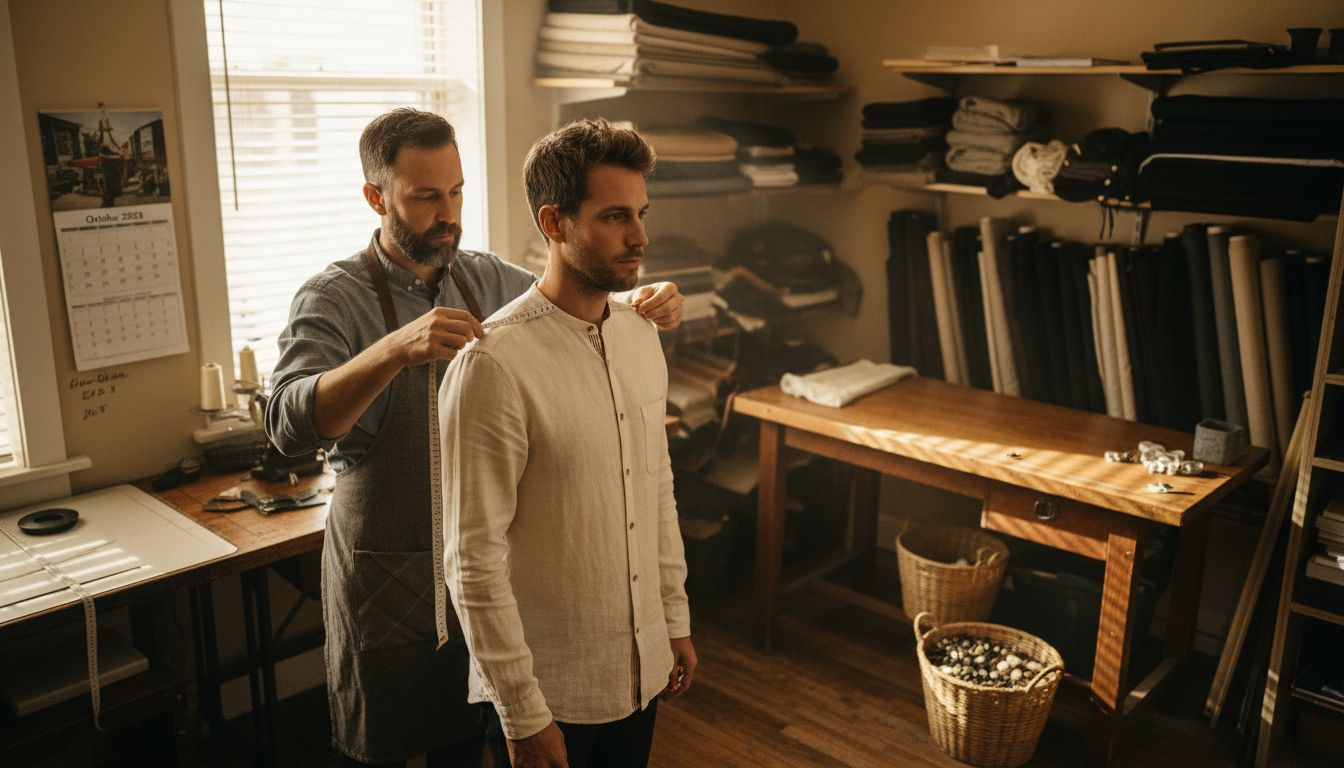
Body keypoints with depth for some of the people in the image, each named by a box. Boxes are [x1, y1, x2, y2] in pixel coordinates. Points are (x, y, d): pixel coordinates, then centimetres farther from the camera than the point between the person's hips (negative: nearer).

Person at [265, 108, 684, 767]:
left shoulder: (487, 279, 0)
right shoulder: (334, 298, -15)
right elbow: (289, 422, -31)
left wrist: (648, 303, -12)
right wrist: (396, 349, -47)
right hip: (388, 568, -4)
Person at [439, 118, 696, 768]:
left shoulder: (642, 336, 1)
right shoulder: (493, 364, -22)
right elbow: (474, 561, -20)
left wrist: (676, 619, 12)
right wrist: (523, 715, -15)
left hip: (641, 667, 6)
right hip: (550, 689, -6)